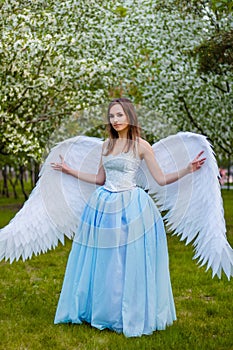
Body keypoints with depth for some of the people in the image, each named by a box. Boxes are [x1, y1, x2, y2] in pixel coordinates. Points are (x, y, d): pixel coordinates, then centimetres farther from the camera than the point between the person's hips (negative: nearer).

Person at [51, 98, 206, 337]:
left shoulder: (141, 145, -5)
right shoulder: (107, 144, 10)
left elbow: (161, 179, -5)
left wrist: (187, 170, -19)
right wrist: (69, 171, 21)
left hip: (130, 207, -5)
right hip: (104, 206, 5)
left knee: (129, 263, 1)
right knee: (101, 264, 10)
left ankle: (132, 316, 18)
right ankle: (100, 311, 27)